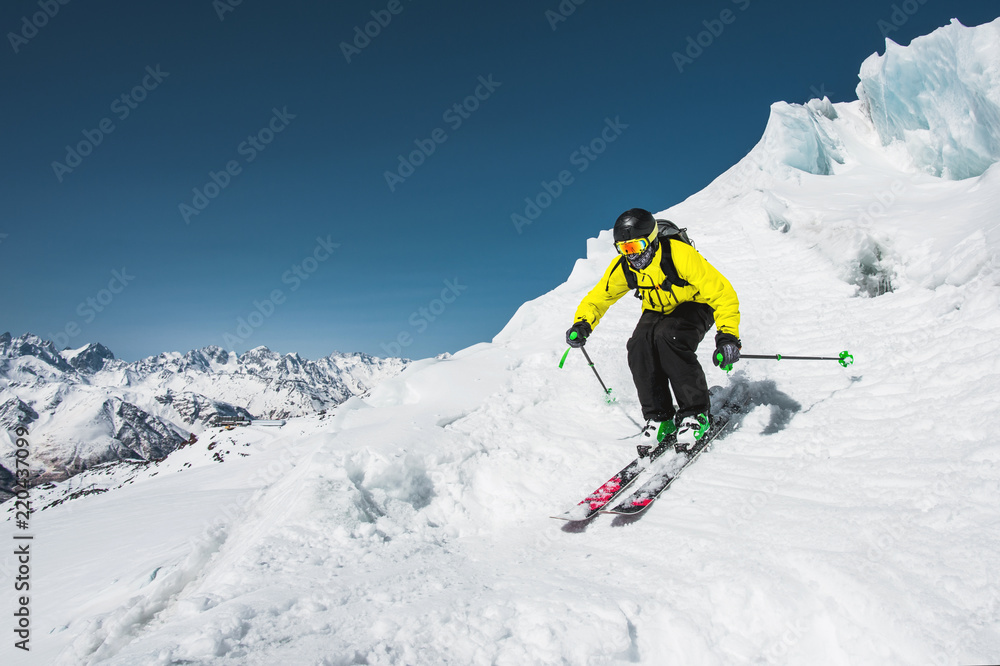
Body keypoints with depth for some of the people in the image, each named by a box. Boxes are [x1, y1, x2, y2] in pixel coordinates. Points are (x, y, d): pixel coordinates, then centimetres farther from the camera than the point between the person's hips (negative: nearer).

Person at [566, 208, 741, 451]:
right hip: (657, 312, 5)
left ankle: (696, 414, -19)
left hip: (694, 306, -4)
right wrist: (582, 324, -28)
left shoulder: (680, 254, -31)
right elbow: (599, 296, -6)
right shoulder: (622, 267, -16)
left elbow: (722, 293, -30)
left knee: (668, 337, -34)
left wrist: (727, 335, -42)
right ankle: (659, 418, -11)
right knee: (639, 346, -25)